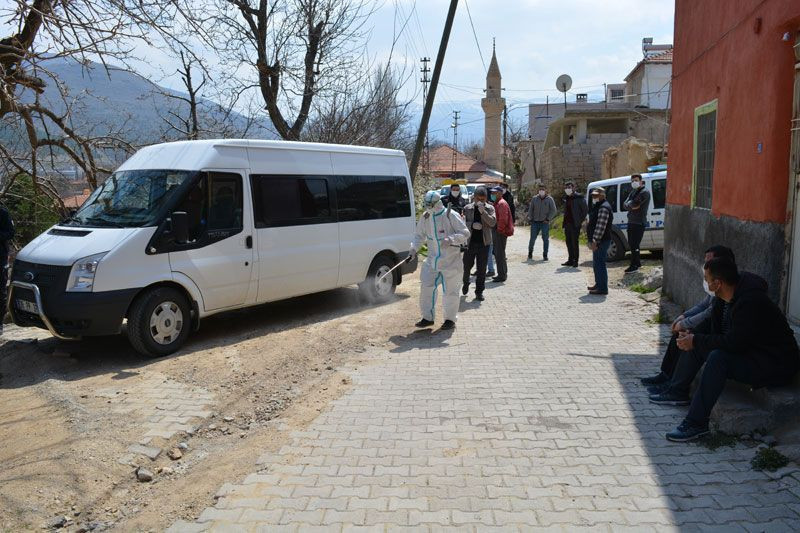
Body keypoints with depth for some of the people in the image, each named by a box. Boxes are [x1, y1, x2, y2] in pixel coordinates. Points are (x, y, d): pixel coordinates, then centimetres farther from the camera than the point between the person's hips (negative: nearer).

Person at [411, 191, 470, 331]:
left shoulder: (451, 216, -13)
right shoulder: (425, 217, 4)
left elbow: (465, 233, -11)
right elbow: (419, 235, 16)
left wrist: (451, 239, -26)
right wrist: (414, 248, 0)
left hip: (451, 260, -5)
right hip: (432, 260, 5)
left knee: (450, 290, 4)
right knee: (427, 287, 3)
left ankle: (450, 319, 17)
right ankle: (428, 317, 16)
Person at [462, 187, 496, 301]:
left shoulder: (490, 208, 3)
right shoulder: (467, 208, 4)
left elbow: (493, 222, -11)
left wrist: (483, 211, -21)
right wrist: (472, 225, -18)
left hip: (484, 242, 0)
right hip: (469, 241, 0)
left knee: (482, 268, 3)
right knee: (467, 265, 9)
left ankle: (479, 292, 12)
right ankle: (466, 283, 37)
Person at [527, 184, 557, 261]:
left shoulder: (549, 199, 0)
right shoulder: (534, 199, 7)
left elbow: (553, 210, 0)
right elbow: (530, 209, 11)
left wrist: (548, 219, -7)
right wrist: (530, 218, 1)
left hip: (545, 222, -1)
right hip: (535, 222, 2)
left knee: (545, 239, 1)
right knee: (532, 238, 2)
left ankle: (545, 255, 8)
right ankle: (530, 253, 21)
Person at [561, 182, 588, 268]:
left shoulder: (579, 198, -7)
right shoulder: (566, 198, 14)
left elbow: (586, 209, -5)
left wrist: (581, 220, -7)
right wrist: (564, 223, 12)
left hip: (575, 224, -7)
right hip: (567, 223, 7)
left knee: (574, 243, -6)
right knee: (569, 242, 10)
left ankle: (575, 261, -1)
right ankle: (570, 260, 17)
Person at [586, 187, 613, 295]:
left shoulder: (604, 207, -16)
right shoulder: (598, 206, 19)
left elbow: (601, 226, -23)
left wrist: (595, 241, -25)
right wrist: (592, 240, 22)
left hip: (601, 241, -11)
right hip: (597, 241, 11)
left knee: (599, 264, -10)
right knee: (596, 264, 19)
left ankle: (602, 288, -8)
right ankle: (598, 284, 30)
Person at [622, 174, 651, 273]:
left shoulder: (644, 192, -11)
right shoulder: (633, 192, 18)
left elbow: (634, 203, -22)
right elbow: (625, 204, 7)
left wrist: (629, 204, -4)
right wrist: (632, 206, -10)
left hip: (639, 223, -9)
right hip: (631, 221, 9)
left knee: (634, 244, -8)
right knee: (632, 243, 14)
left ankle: (634, 265, -3)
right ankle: (638, 263, 26)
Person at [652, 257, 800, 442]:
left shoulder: (750, 302, -29)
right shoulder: (724, 299, 0)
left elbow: (733, 343, -31)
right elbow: (716, 332, 10)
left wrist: (696, 340, -21)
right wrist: (693, 337, -9)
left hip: (775, 366, -10)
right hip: (748, 349, 10)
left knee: (718, 357, -32)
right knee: (695, 344, 7)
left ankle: (696, 423, -27)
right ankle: (678, 392, 19)